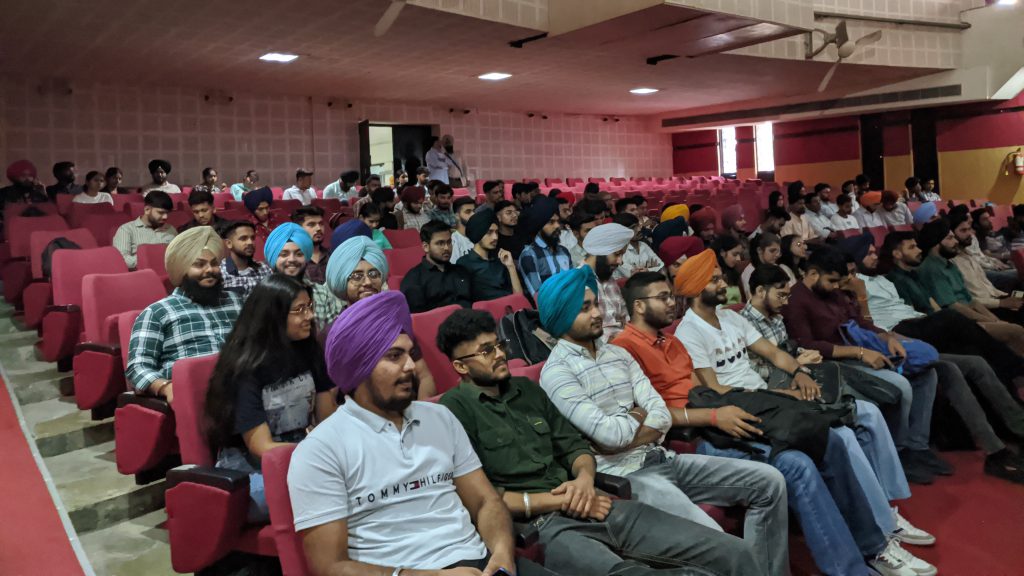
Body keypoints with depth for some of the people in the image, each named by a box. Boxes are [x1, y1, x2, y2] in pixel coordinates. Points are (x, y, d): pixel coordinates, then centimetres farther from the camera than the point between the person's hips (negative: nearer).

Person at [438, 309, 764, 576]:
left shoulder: (527, 390, 19)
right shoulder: (455, 409, -4)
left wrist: (584, 478, -5)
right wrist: (560, 501, -8)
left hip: (591, 508, 7)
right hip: (536, 526, -6)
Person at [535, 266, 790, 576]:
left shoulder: (618, 353, 14)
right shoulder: (556, 371, -9)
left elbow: (663, 416, 4)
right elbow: (610, 434, -18)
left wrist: (624, 423, -12)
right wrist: (638, 416, 1)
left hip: (660, 458, 8)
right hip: (623, 474, -8)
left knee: (769, 482, 2)